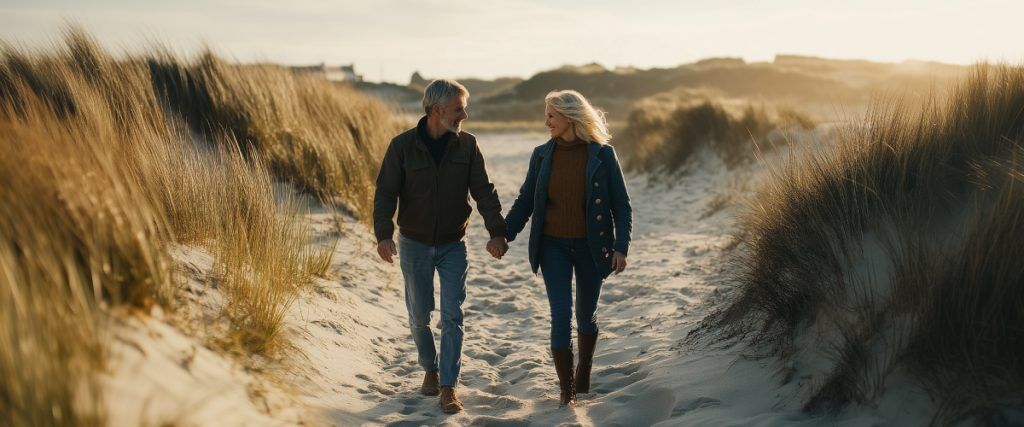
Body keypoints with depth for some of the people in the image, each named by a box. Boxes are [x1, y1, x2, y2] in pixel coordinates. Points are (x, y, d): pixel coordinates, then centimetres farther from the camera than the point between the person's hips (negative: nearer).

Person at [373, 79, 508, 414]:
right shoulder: (402, 145, -10)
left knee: (452, 317, -4)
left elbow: (484, 191, -7)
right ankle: (430, 368, 35)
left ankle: (448, 387, 6)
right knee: (419, 316, 11)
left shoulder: (467, 144, -5)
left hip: (453, 245, 1)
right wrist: (384, 234, -25)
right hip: (414, 245, 0)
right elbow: (385, 193, -11)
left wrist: (497, 231, -19)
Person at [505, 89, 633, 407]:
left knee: (586, 315, 13)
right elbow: (525, 201, 7)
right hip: (553, 247, 1)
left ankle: (583, 374, 39)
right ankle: (566, 392, 5)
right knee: (561, 315, -7)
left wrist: (621, 247, -13)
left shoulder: (602, 154, -6)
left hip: (591, 247, -1)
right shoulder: (542, 155, 1)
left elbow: (621, 205, -4)